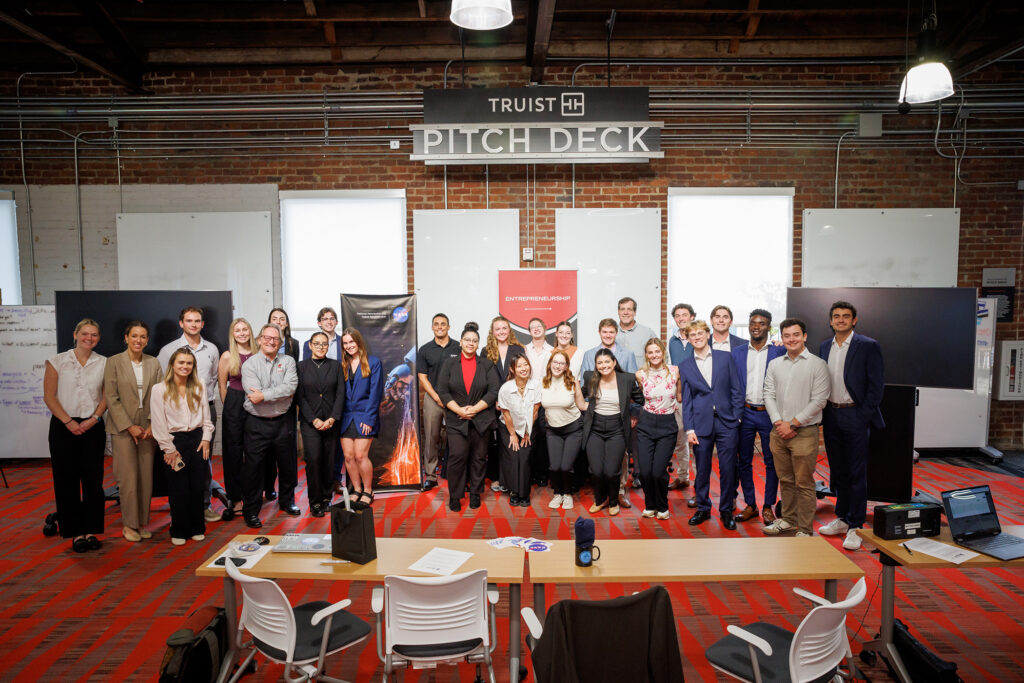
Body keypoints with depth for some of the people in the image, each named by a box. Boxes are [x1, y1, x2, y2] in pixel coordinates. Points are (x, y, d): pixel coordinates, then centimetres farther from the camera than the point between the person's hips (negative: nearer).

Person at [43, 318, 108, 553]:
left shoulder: (104, 363, 6)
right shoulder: (58, 361, 1)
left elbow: (106, 396, 6)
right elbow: (49, 396, -2)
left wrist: (93, 419, -8)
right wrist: (68, 421, -10)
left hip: (93, 426, 1)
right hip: (63, 426, -1)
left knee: (94, 479, 2)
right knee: (67, 479, 2)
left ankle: (91, 530, 12)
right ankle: (75, 532, 12)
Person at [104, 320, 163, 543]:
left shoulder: (153, 363, 7)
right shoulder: (113, 362, -2)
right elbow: (111, 398, -5)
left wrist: (153, 426, -4)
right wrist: (130, 426, -10)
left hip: (148, 428, 3)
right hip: (122, 428, -3)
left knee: (146, 477, 5)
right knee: (128, 477, -3)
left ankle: (142, 522, 17)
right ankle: (128, 524, 11)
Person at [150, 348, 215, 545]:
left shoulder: (199, 387, 8)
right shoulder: (159, 389, -3)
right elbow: (158, 423, -5)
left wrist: (206, 439, 1)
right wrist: (169, 449, -8)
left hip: (197, 439, 3)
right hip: (175, 441, -3)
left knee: (198, 487, 7)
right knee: (178, 490, 2)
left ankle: (197, 528, 19)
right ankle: (179, 531, 17)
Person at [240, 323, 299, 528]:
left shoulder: (288, 361, 3)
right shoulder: (250, 364, -3)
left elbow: (291, 387, -13)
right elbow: (254, 394, -16)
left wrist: (265, 395, -18)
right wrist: (279, 394, -12)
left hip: (282, 421, 2)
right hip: (257, 424, -2)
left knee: (287, 465, 13)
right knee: (254, 468, 3)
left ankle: (287, 501, 34)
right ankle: (251, 510, 17)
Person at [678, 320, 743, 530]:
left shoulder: (725, 358, 5)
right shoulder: (685, 366, 6)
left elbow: (736, 391, 6)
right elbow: (686, 400, 5)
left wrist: (736, 417, -2)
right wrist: (689, 429, -1)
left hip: (726, 422, 0)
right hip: (701, 424, 0)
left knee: (728, 469, 3)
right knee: (702, 470, 8)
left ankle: (726, 510, 19)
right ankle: (703, 508, 24)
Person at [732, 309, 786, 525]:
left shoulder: (780, 351, -1)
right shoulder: (737, 352, 6)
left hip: (769, 414, -2)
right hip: (744, 413, 2)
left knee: (771, 462, 6)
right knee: (743, 461, 8)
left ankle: (768, 507, 19)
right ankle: (750, 505, 21)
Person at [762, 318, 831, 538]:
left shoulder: (817, 365, -4)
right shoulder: (775, 364, 11)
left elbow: (818, 400, -10)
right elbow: (769, 394, 8)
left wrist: (792, 423, -12)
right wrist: (777, 422, -6)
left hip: (804, 432, -4)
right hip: (779, 431, 5)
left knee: (804, 483, 0)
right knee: (785, 480, 14)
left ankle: (805, 530, 10)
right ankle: (788, 520, 28)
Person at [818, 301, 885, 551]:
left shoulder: (868, 346, -6)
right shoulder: (825, 347, 10)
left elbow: (876, 384, -8)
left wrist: (863, 416, -13)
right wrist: (824, 412, 6)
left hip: (855, 416, -5)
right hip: (831, 415, 5)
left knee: (856, 474, 1)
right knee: (838, 471, 14)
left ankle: (854, 527, 9)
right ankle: (842, 518, 26)